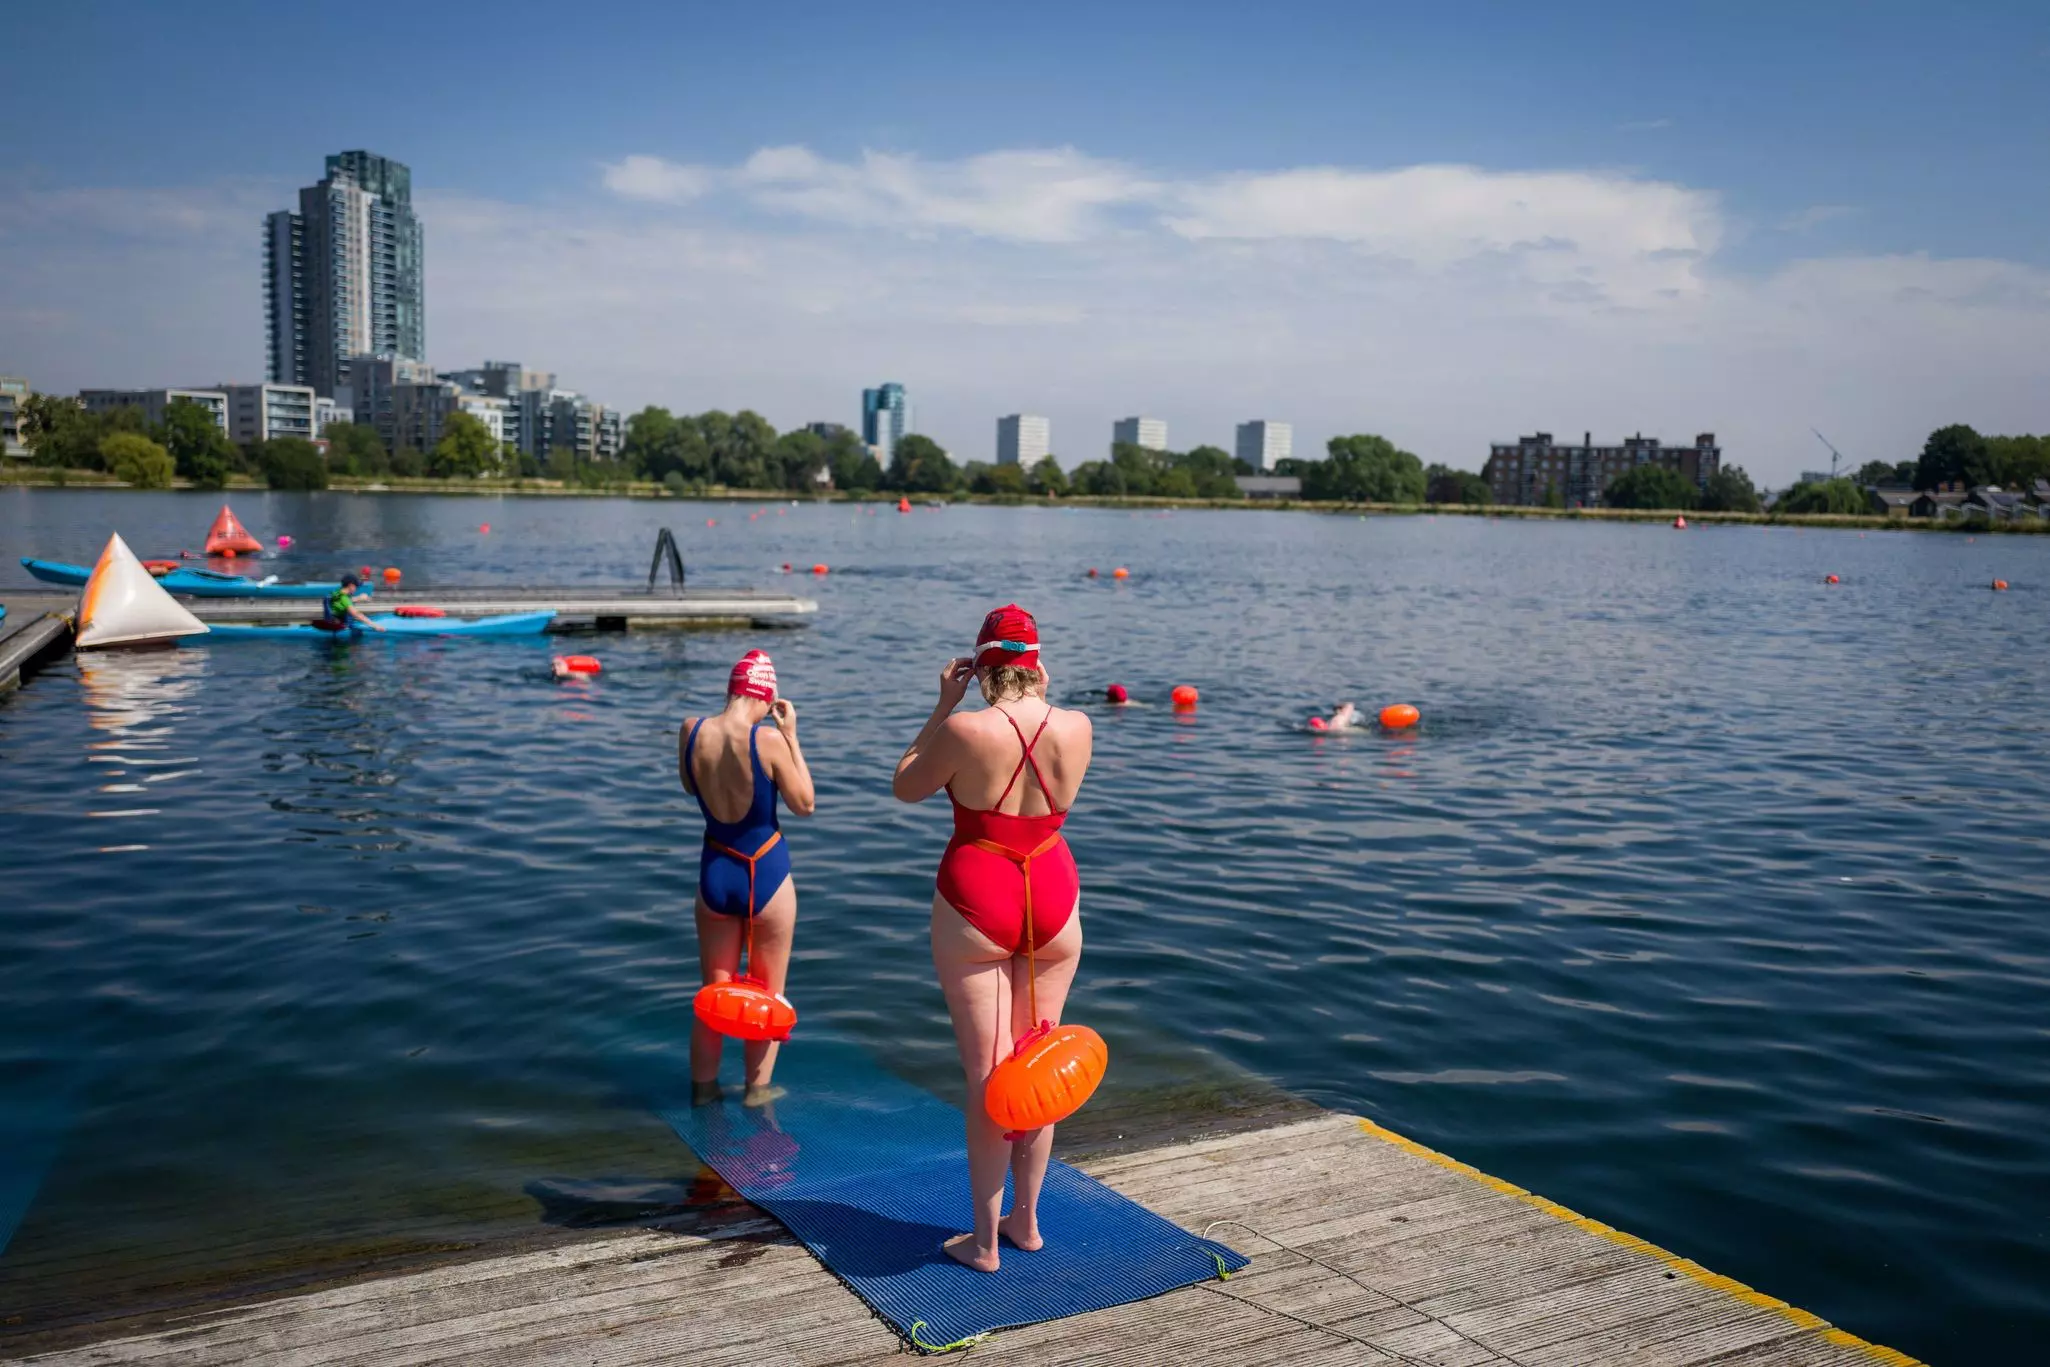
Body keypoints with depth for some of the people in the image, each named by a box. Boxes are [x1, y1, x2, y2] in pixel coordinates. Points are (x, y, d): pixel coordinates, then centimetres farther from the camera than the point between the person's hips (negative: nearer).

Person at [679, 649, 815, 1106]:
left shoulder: (690, 731, -8)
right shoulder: (768, 740, -21)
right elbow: (805, 804, -9)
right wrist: (791, 735, -8)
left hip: (714, 873, 4)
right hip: (766, 875, -4)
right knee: (767, 993, 14)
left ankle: (703, 1086, 29)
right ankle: (757, 1089, 24)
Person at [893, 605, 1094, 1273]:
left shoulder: (965, 731, -17)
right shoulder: (1077, 728, -6)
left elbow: (905, 786, 0)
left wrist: (944, 705, 1)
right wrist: (1037, 698, 11)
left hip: (976, 907, -4)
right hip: (1054, 903, 4)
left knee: (987, 1073, 4)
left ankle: (984, 1240, 15)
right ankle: (1025, 1219, 29)